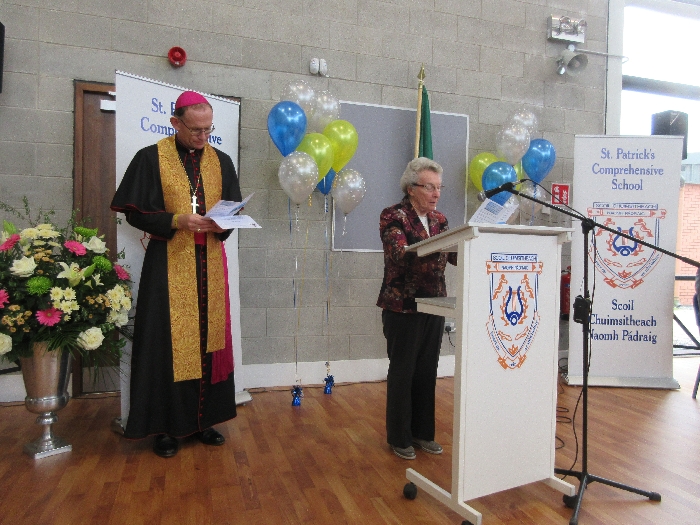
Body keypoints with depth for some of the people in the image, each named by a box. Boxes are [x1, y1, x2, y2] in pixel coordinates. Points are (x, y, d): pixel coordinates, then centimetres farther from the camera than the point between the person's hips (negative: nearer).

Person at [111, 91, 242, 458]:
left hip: (210, 265, 4)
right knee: (168, 342, -1)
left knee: (209, 340, 7)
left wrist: (222, 224, -8)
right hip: (168, 265, -3)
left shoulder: (221, 162, 11)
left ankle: (204, 419, 20)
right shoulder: (151, 158, 0)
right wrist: (176, 221, -17)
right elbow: (133, 211, -3)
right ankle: (165, 426, 13)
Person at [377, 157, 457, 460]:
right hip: (403, 308, -6)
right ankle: (399, 438, 20)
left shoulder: (439, 219, 11)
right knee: (402, 372, 4)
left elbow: (457, 256, 2)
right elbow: (400, 255, -24)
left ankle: (423, 432, 28)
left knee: (427, 372, 12)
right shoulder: (393, 216, -8)